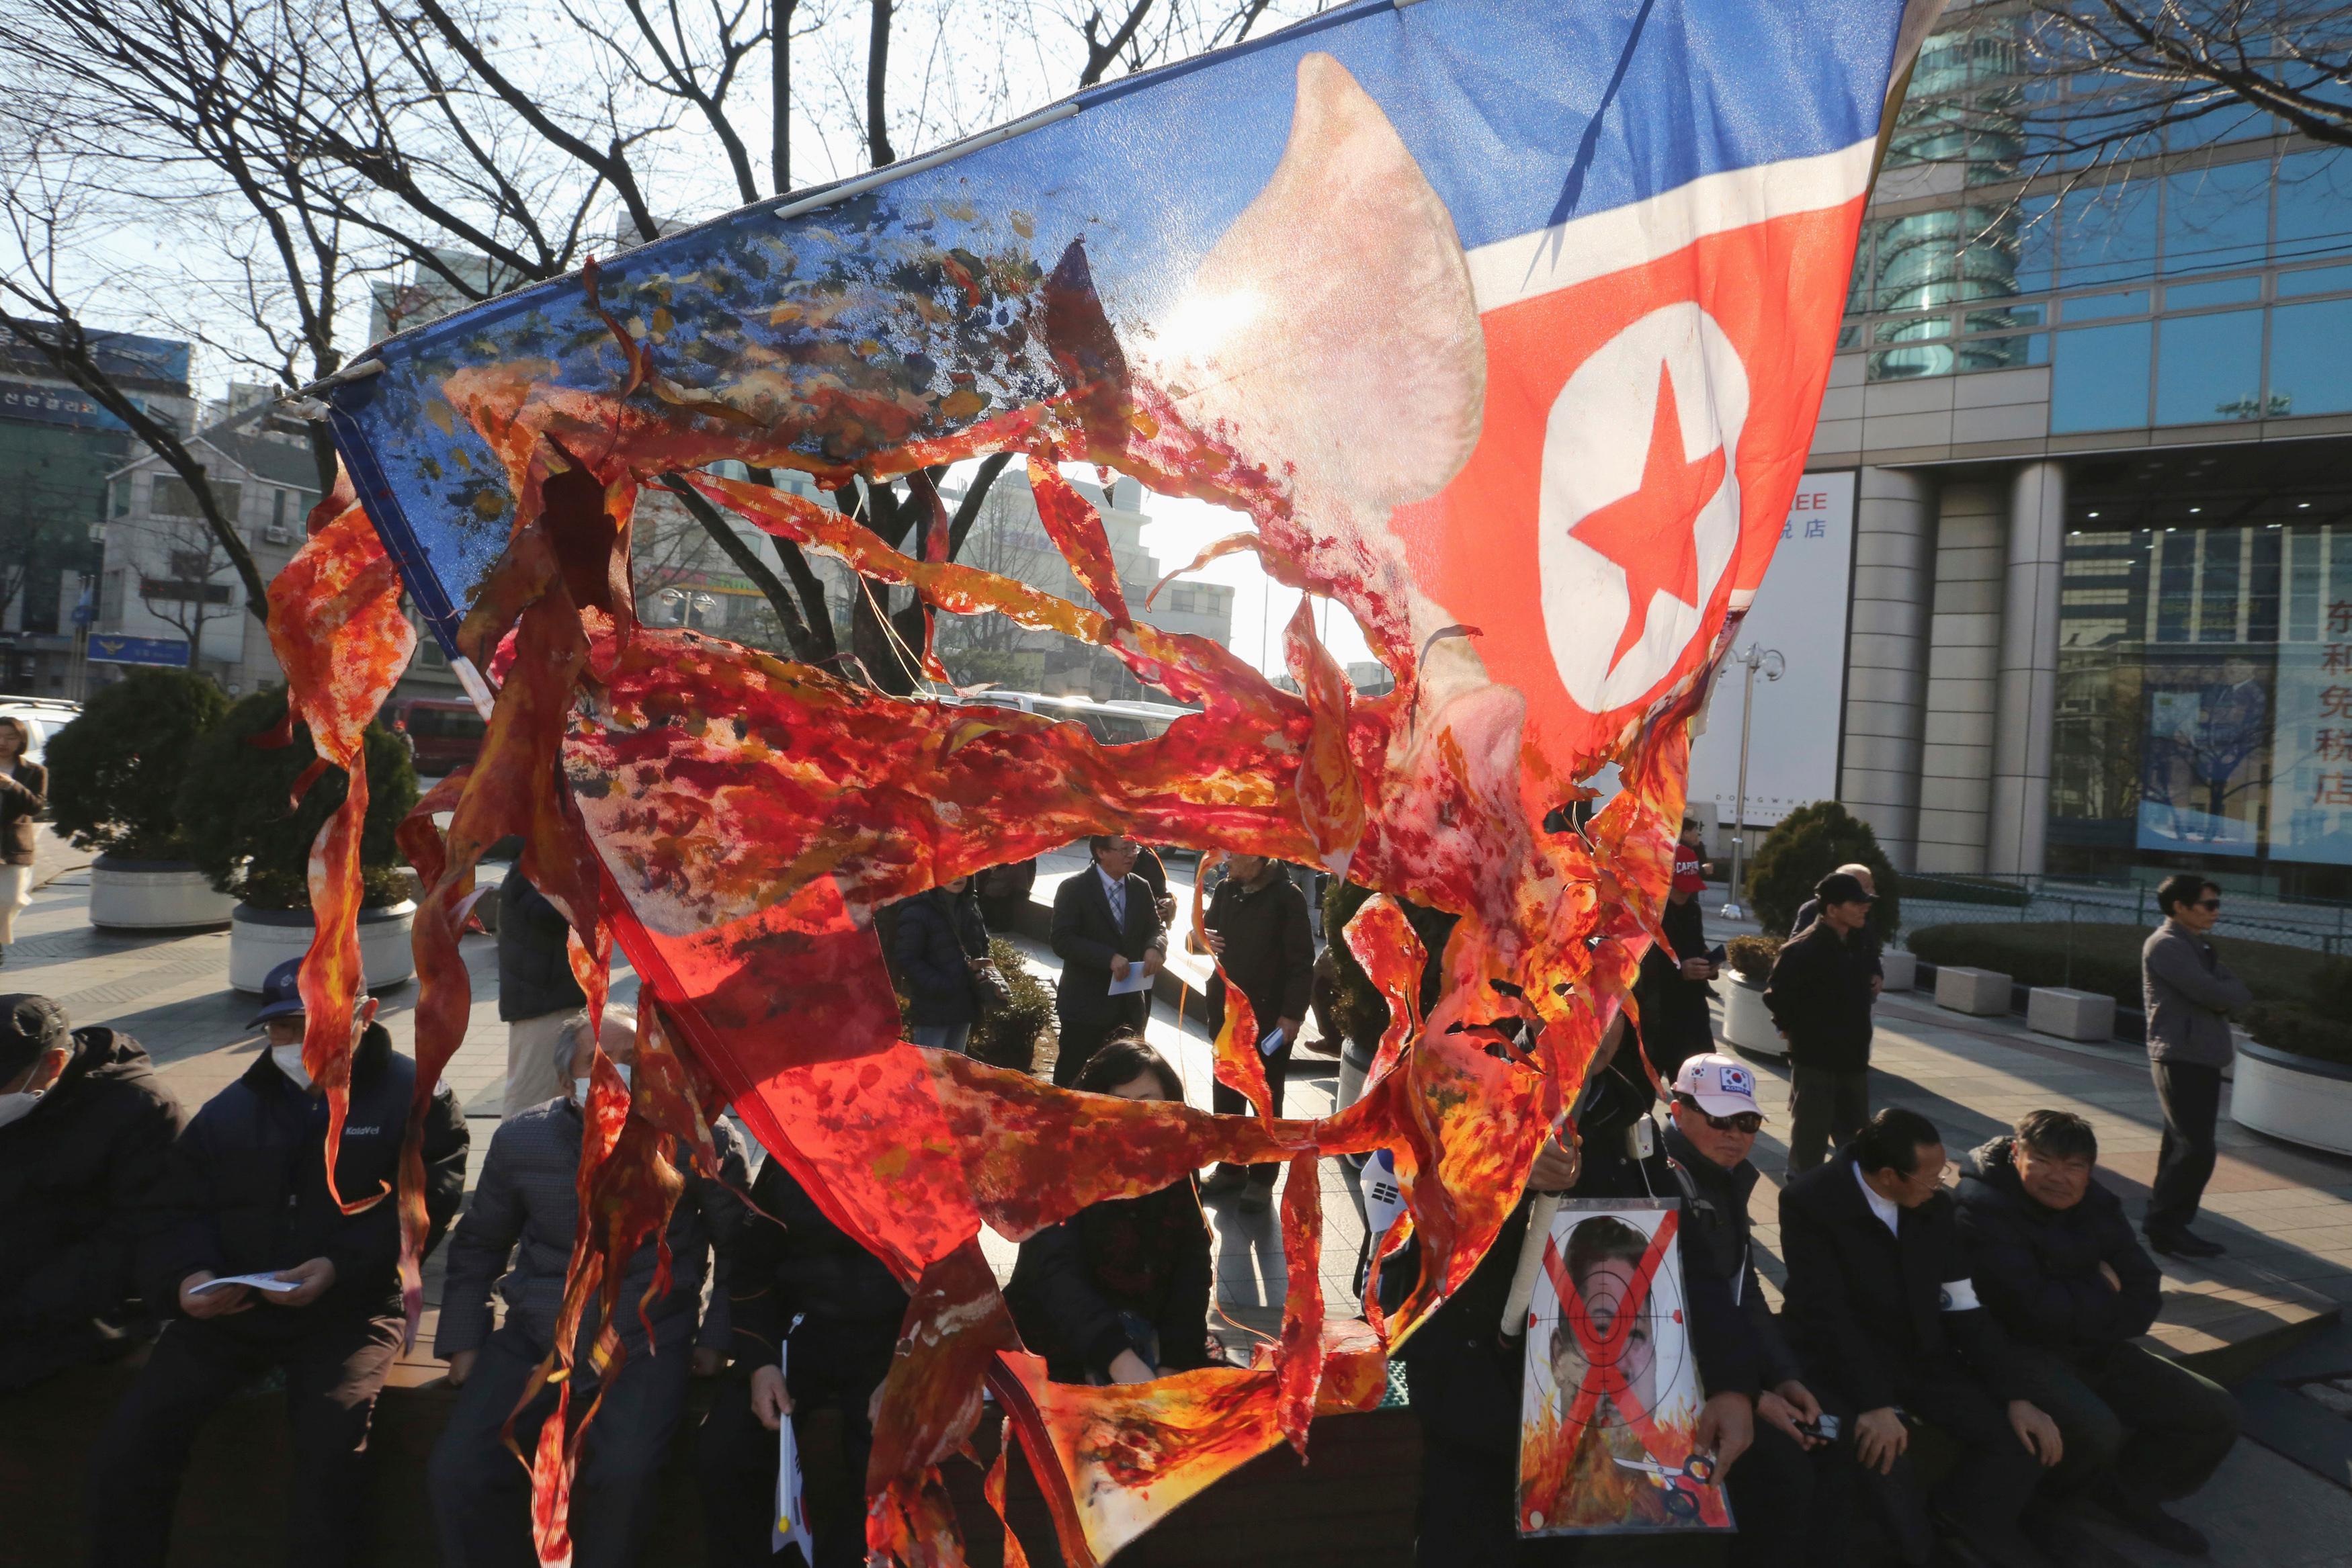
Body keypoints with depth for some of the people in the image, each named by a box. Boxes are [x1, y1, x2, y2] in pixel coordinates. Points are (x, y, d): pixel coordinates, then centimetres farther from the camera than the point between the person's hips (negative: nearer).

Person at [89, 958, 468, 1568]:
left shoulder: (415, 1096, 3)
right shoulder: (231, 1111, 19)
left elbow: (424, 1203, -6)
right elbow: (177, 1213, 15)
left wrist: (339, 1268, -19)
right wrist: (185, 1277, -8)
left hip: (349, 1308, -4)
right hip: (226, 1306, 5)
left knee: (331, 1454, -28)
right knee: (122, 1451, -10)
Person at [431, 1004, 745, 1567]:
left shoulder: (701, 1137, -3)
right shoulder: (520, 1139, 6)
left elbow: (739, 1246, 5)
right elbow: (478, 1245, 18)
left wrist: (717, 1339, -3)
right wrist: (463, 1341, 10)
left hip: (648, 1340, -3)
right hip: (534, 1338, 3)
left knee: (623, 1474, -29)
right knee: (455, 1474, -17)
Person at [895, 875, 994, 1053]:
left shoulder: (970, 905, 7)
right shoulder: (917, 911, -15)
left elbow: (983, 943, 21)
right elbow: (907, 961, -16)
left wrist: (981, 964, -1)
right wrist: (943, 986, -21)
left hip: (964, 1004, 7)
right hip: (932, 1009, -7)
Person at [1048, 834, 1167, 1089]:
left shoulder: (1141, 888, 7)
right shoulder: (1074, 888, -11)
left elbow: (1156, 928, 9)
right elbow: (1062, 941, -17)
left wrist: (1155, 947, -16)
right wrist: (1109, 958, -28)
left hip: (1129, 1004, 5)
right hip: (1086, 1005, -5)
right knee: (1072, 1077, 4)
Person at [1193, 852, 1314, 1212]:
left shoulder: (1286, 896, -13)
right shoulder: (1225, 890, 5)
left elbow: (1302, 961, -14)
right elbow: (1208, 931, 15)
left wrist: (1293, 1014, -17)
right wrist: (1199, 937, -10)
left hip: (1269, 1016, -6)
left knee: (1266, 1098, 6)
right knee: (1225, 1092, 13)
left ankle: (1262, 1178, 17)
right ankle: (1231, 1168, 27)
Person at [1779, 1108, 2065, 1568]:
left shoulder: (1934, 1204, -1)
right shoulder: (1809, 1201, -20)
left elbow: (1965, 1307, 1)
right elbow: (1828, 1312, -25)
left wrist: (2016, 1396, -9)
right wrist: (1875, 1404, -33)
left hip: (1922, 1352, 5)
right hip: (1847, 1356, -5)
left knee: (2025, 1437, -13)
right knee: (1881, 1444, -33)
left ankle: (1973, 1518, 16)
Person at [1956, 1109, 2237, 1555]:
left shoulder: (2097, 1206, 5)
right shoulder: (1985, 1208, -20)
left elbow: (2143, 1301, 0)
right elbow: (2035, 1310, -26)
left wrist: (2079, 1313, -19)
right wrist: (2103, 1295, -9)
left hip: (2091, 1350, 8)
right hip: (2017, 1351, -8)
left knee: (2216, 1413, 2)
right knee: (2096, 1430, -34)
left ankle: (2131, 1493, 23)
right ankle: (2044, 1501, 1)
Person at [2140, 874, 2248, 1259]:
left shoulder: (2199, 946, 18)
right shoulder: (2166, 945, -13)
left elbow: (2239, 992, 9)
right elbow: (2214, 994, -22)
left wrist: (2223, 995, -11)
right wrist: (2231, 993, -2)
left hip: (2202, 1059, 9)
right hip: (2180, 1058, -9)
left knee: (2183, 1145, 13)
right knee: (2196, 1150, -10)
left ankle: (2163, 1222, 21)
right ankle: (2167, 1227, -2)